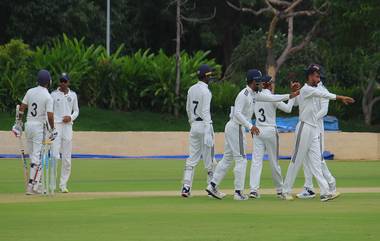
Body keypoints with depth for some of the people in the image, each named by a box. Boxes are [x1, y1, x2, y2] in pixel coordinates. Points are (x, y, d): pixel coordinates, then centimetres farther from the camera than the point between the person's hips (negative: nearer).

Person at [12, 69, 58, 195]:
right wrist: (52, 130, -5)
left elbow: (21, 108, 5)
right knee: (37, 157, -5)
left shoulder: (30, 91, 3)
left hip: (28, 125, 6)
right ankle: (31, 186, -11)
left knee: (32, 155, 14)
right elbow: (50, 116, -17)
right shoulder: (48, 97, -13)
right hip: (39, 127, -6)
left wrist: (18, 123, 15)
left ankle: (36, 185, 16)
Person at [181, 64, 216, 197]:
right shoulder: (205, 91, -14)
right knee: (209, 158, 1)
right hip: (204, 125, -7)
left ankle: (186, 187, -2)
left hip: (194, 126, 7)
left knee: (192, 158, 6)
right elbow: (205, 112, -19)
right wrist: (208, 133, -22)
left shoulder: (191, 89, 10)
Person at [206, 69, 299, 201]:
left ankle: (213, 185, 10)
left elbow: (270, 98, 17)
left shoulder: (253, 94, 13)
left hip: (231, 127, 10)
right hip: (236, 128, -10)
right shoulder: (244, 94, -16)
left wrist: (290, 96, 14)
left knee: (227, 159, 12)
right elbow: (237, 113, -26)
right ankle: (238, 192, -4)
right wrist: (250, 126, -33)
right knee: (241, 160, -5)